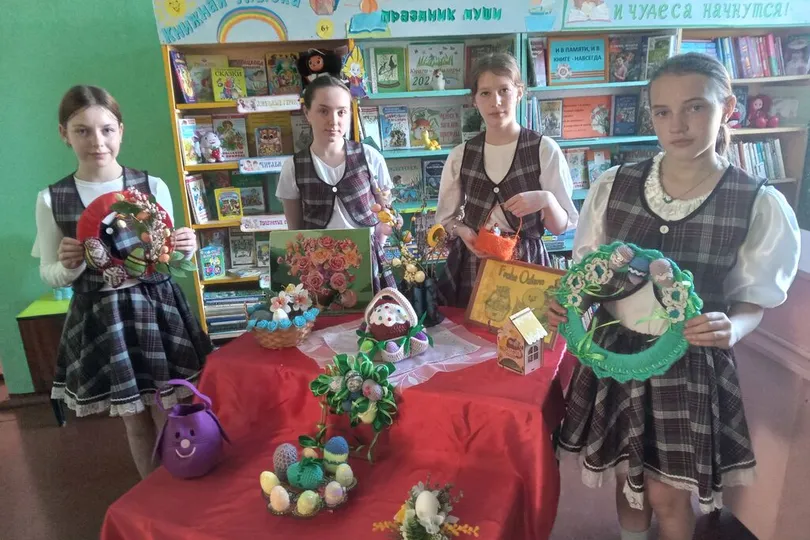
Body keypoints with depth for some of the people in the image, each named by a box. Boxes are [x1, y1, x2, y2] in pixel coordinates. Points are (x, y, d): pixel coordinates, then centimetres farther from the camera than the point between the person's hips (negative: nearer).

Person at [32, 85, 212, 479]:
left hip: (157, 311, 0)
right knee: (136, 424, 14)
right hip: (99, 321, 1)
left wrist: (186, 251, -16)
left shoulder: (153, 187, -3)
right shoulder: (51, 200, -2)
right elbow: (50, 277, 4)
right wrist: (69, 266, -18)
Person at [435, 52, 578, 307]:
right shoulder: (460, 156, 1)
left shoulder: (544, 150, -6)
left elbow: (562, 227, -4)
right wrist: (462, 230, -11)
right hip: (470, 267, 2)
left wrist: (546, 200, -24)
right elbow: (446, 217, 10)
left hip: (527, 265, -2)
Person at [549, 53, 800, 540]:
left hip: (691, 363, -2)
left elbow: (752, 299, -3)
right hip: (615, 352, 2)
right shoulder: (613, 186, -7)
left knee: (667, 495, 11)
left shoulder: (761, 206, -13)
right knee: (629, 478, 20)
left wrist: (731, 329, -25)